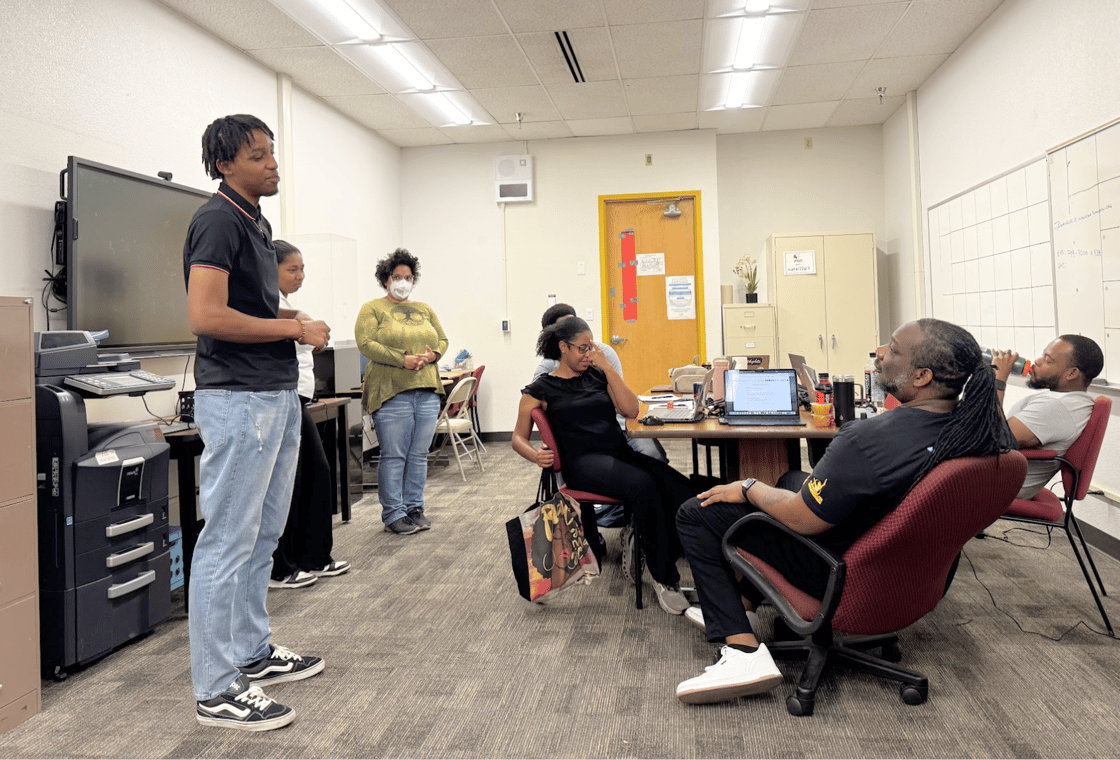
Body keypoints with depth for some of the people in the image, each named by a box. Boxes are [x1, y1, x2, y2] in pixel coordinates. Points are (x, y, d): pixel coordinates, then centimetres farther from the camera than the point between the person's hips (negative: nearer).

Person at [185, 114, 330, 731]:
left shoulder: (256, 222, 17)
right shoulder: (218, 220, -13)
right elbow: (206, 316, -23)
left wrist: (293, 319, 8)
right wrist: (293, 328, -15)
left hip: (277, 394, 10)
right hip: (237, 398, -10)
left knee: (262, 536, 17)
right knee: (227, 541, -3)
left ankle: (252, 653, 31)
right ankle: (217, 690, 8)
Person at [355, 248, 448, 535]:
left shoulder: (425, 310, 20)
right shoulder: (372, 309, 3)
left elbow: (443, 340, 19)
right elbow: (366, 343, -9)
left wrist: (432, 355, -4)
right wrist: (402, 360, -17)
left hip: (427, 391, 5)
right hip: (391, 392, -5)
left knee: (419, 455, 8)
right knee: (394, 456, -4)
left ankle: (414, 508, 17)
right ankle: (393, 514, 5)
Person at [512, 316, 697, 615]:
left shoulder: (597, 375, 18)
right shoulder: (541, 389, 9)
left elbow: (631, 410, 6)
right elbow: (519, 437, 11)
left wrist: (607, 367, 2)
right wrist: (536, 455, -12)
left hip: (619, 452, 5)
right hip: (583, 461, -5)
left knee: (681, 489, -25)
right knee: (643, 485, -35)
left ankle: (639, 550, -6)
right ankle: (664, 579, -21)